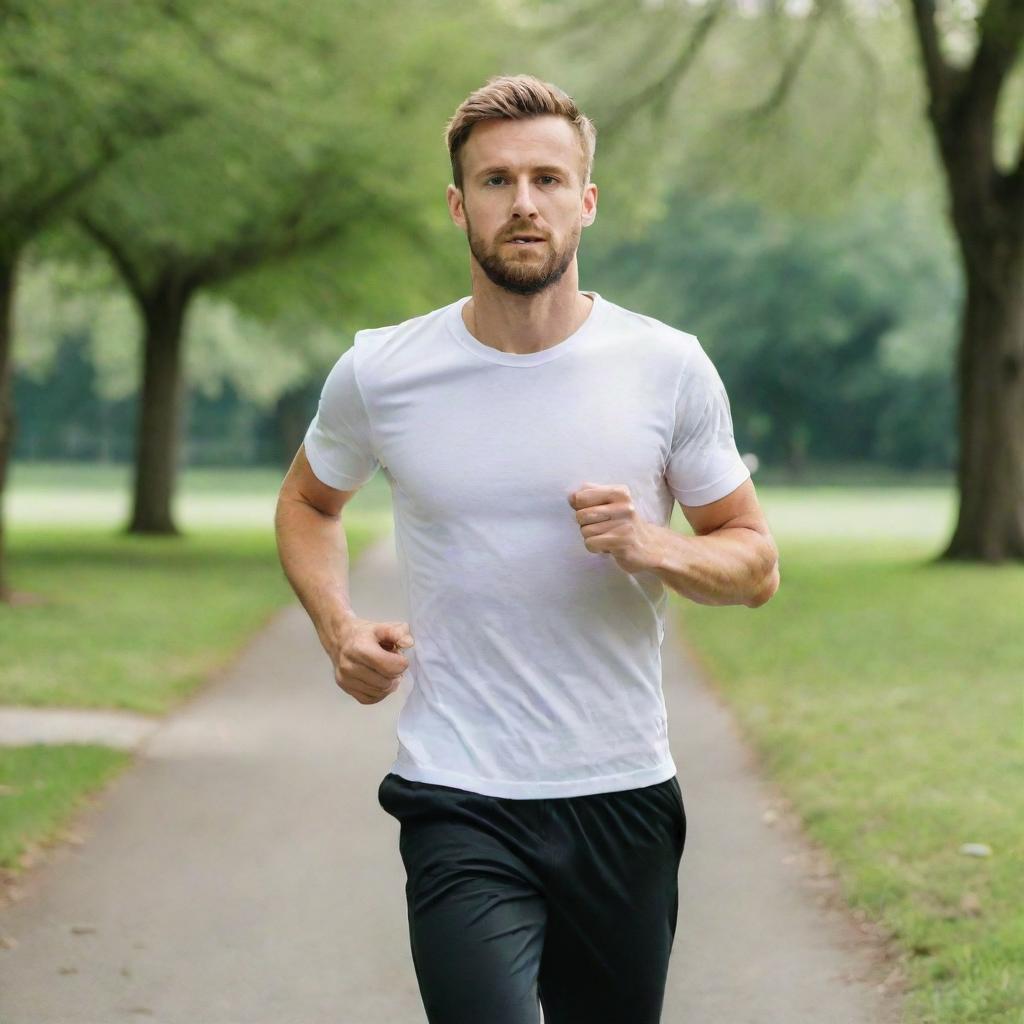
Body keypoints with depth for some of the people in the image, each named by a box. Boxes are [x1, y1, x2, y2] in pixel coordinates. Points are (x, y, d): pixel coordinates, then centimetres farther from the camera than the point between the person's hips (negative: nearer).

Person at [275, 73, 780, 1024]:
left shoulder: (668, 368, -1)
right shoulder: (379, 373, -1)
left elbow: (755, 562, 7)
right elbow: (307, 502, 19)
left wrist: (657, 548, -14)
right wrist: (338, 625, 0)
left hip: (626, 800, 2)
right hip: (459, 804, -2)